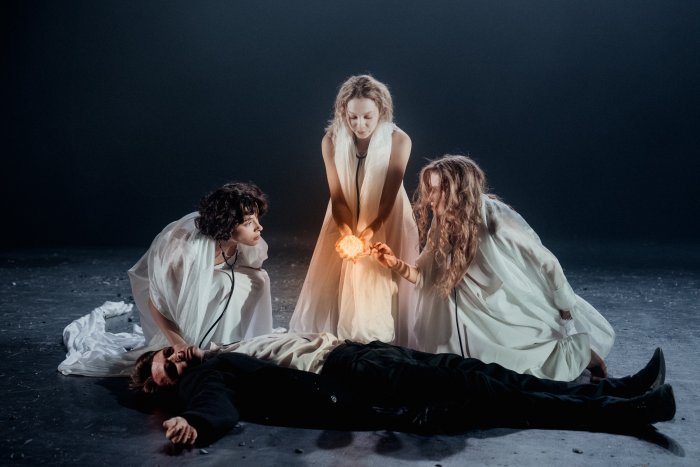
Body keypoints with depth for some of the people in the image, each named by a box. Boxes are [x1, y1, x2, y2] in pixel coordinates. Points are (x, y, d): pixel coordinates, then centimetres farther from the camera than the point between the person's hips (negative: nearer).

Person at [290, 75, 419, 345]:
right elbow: (337, 197, -12)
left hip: (385, 225, -2)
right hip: (345, 223, 2)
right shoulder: (331, 141, -14)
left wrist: (369, 232, -34)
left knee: (383, 293, -5)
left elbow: (388, 199, -17)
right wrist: (346, 232, -30)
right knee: (330, 291, 4)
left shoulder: (399, 141, -20)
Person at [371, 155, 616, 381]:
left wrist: (568, 318, -7)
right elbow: (429, 278, -1)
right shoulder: (443, 226, -5)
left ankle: (583, 354, 20)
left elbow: (547, 264, -15)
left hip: (529, 320, -6)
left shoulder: (497, 220, -24)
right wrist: (397, 264, -19)